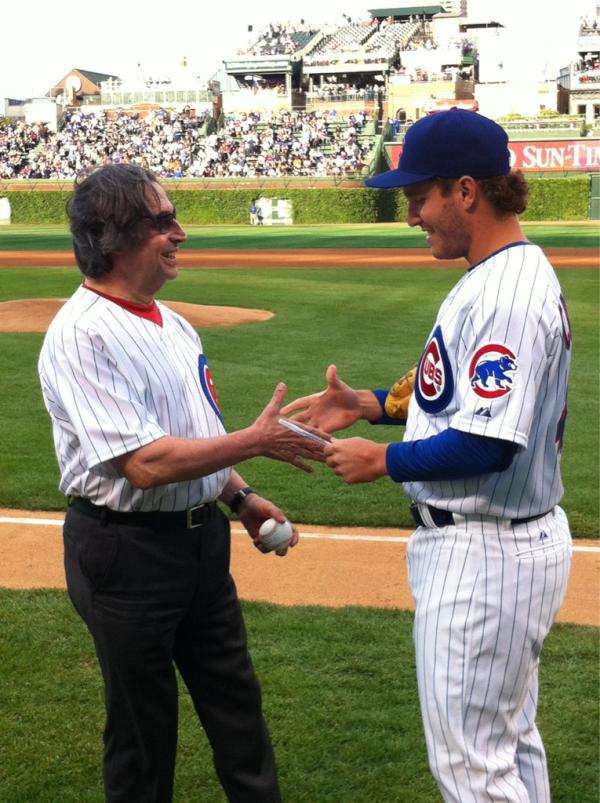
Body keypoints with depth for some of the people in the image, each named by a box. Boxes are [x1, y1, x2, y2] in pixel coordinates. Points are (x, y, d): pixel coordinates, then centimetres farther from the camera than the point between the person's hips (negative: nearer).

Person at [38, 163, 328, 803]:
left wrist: (239, 496, 10)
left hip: (200, 534, 9)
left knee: (235, 697, 20)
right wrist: (256, 441, -23)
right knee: (143, 721, 10)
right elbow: (146, 463, -29)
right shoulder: (82, 336, -22)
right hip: (126, 551, -8)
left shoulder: (169, 321, 8)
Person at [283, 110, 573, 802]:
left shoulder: (509, 293, -23)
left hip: (484, 553, -11)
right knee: (509, 741, 23)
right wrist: (369, 404, 7)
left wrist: (384, 460, -15)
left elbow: (488, 443, -29)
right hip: (508, 538, 11)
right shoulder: (498, 276, 9)